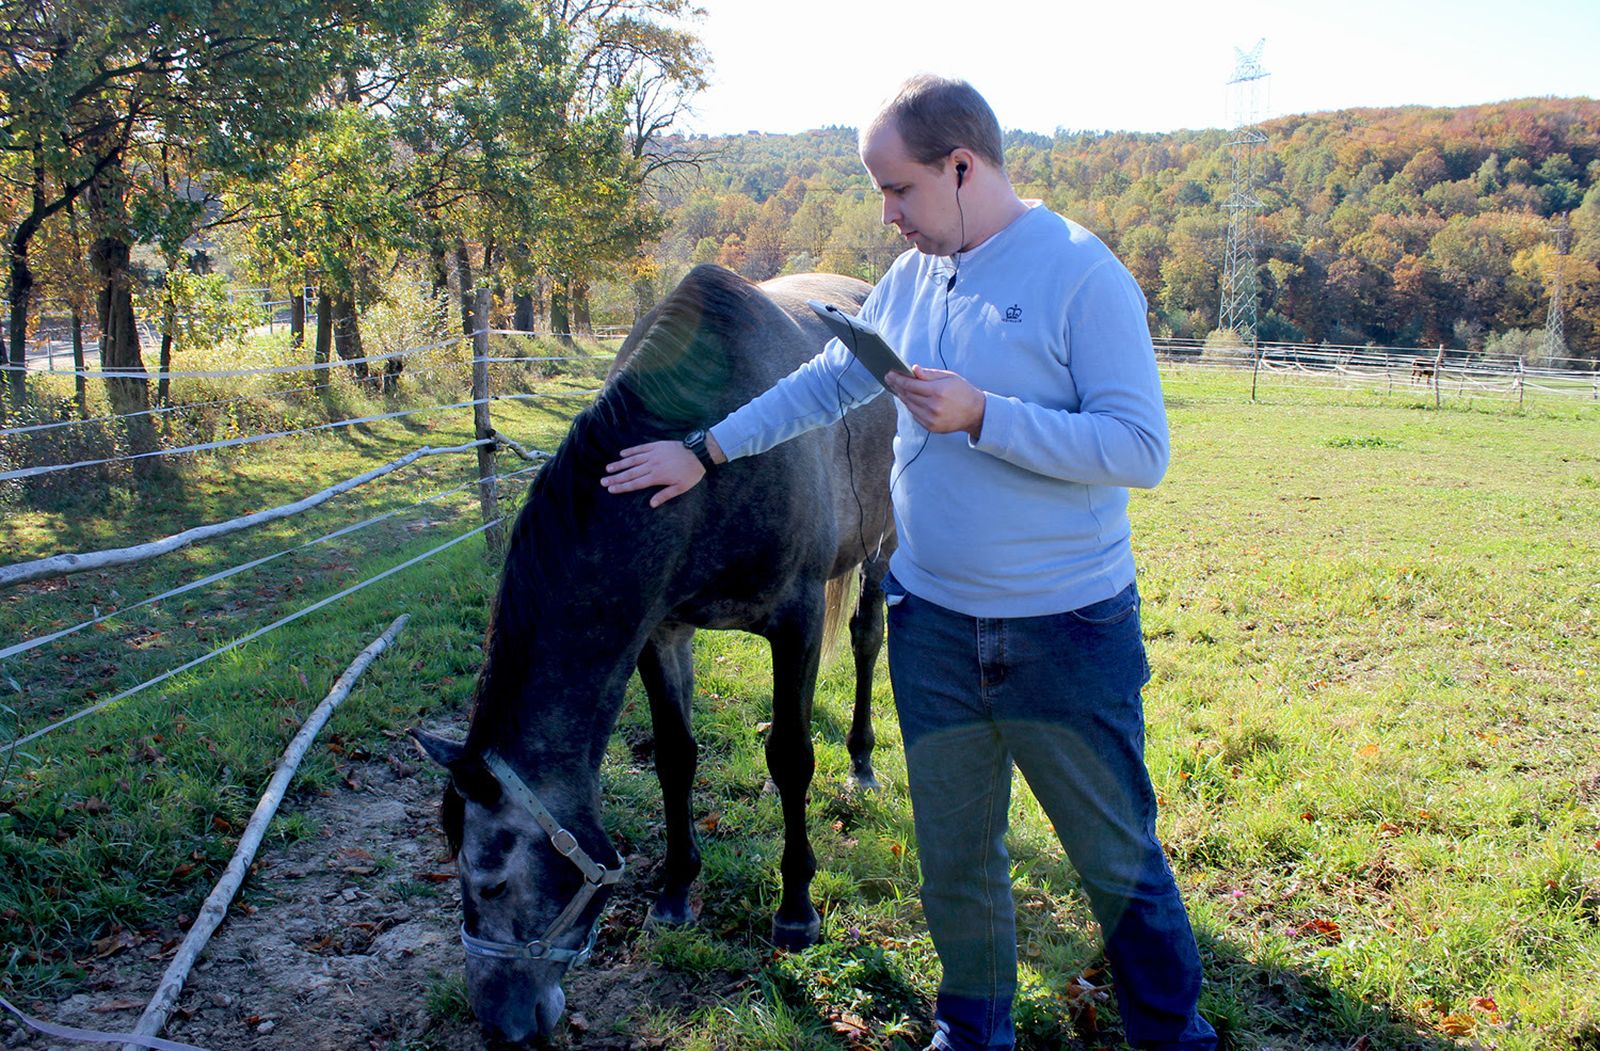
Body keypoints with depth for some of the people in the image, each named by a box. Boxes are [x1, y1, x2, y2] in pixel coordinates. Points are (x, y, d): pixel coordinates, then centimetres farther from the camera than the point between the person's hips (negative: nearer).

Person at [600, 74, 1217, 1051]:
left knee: (1121, 859, 10)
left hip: (1068, 634, -5)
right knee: (955, 858, 18)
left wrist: (980, 417, -24)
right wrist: (706, 450, 15)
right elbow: (822, 385, 17)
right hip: (933, 627, 6)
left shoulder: (1083, 275, -14)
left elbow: (1142, 449, -19)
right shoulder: (909, 281, 5)